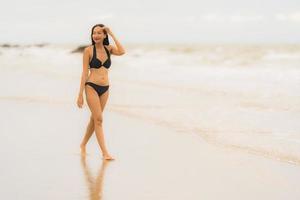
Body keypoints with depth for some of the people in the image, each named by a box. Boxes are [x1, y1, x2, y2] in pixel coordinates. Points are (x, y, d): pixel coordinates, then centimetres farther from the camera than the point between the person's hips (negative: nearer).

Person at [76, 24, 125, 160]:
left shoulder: (108, 49, 8)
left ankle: (83, 144, 34)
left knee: (94, 119, 15)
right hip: (92, 87, -5)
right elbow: (85, 72, -4)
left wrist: (112, 35, -8)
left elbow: (121, 52, -14)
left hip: (105, 89, 5)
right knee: (98, 119, -10)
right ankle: (105, 153, -10)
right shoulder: (88, 50, -3)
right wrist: (80, 94, -7)